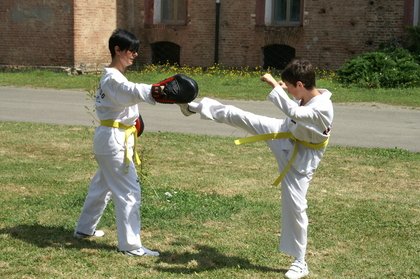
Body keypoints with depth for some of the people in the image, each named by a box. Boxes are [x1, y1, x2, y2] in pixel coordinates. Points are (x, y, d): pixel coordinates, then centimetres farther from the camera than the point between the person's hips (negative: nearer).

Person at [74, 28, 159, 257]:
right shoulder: (113, 78, -21)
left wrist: (130, 118, 6)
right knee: (129, 191, -8)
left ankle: (84, 228, 38)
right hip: (113, 139, -11)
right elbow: (133, 91, -42)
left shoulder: (112, 76, 13)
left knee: (102, 184, 23)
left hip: (114, 138, 11)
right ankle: (130, 245, -4)